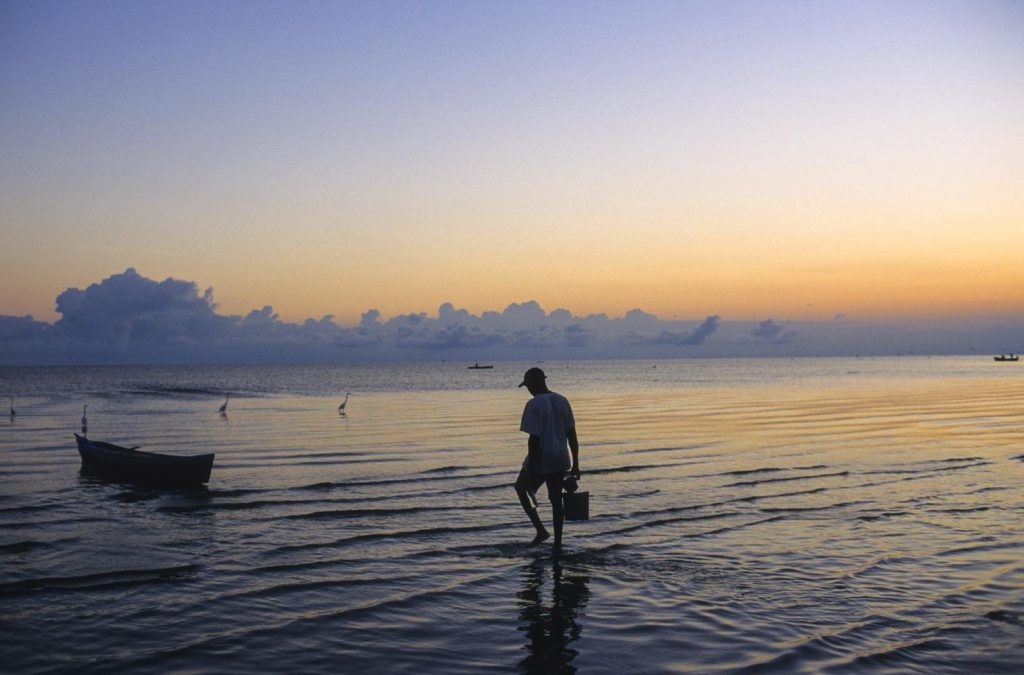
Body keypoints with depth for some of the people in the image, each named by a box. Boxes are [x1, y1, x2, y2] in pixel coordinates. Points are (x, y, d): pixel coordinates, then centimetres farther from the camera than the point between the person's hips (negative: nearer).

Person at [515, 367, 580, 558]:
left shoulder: (534, 405, -16)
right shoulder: (562, 401, 6)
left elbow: (534, 439, -19)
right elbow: (572, 434, 9)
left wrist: (530, 469, -14)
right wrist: (575, 463, 14)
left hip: (540, 461, -6)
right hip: (560, 461, 6)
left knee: (521, 488, 18)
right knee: (556, 499, 14)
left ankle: (540, 529, 9)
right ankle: (557, 544, 15)